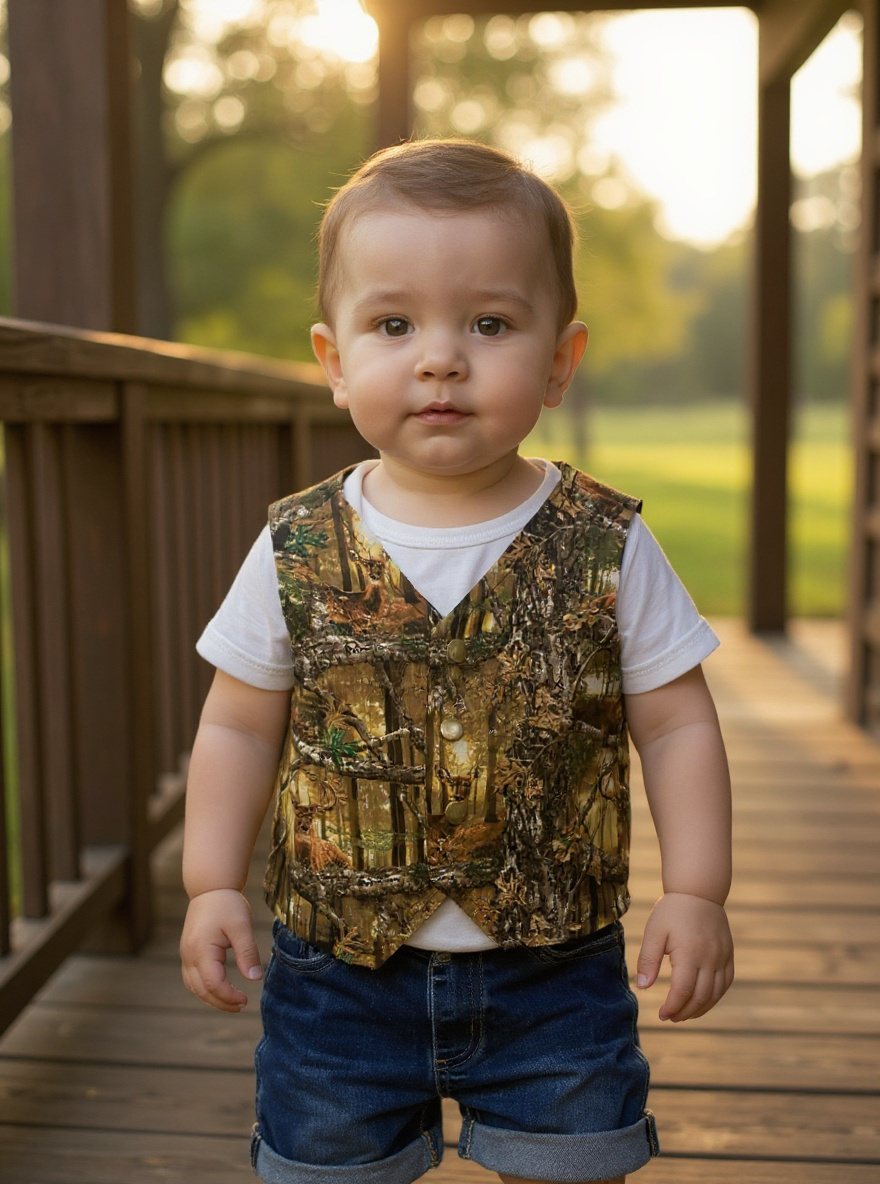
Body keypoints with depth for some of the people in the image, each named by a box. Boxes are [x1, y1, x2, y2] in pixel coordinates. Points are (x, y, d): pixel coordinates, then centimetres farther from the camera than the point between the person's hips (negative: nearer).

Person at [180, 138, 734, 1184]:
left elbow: (676, 724, -2)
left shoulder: (607, 547, -8)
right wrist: (213, 884, -1)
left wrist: (696, 890, -8)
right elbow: (240, 725, 3)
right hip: (340, 975, 1)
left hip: (556, 974, 0)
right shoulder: (297, 550, -6)